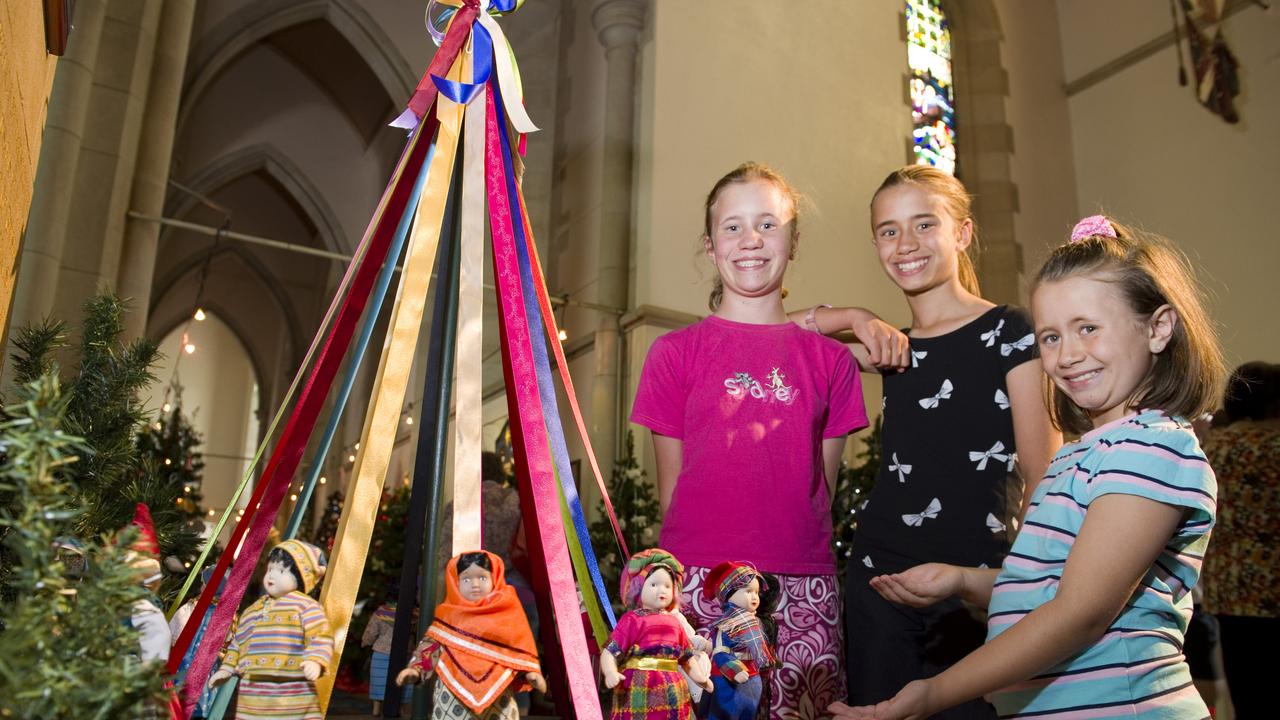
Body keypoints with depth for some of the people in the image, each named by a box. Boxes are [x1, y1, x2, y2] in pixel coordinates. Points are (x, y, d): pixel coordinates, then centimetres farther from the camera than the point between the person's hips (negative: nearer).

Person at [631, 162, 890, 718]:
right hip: (699, 587, -1)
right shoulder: (675, 353, 4)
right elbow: (672, 489, 4)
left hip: (802, 589, 2)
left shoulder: (829, 360, 9)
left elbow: (823, 487, 12)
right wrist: (700, 565, 0)